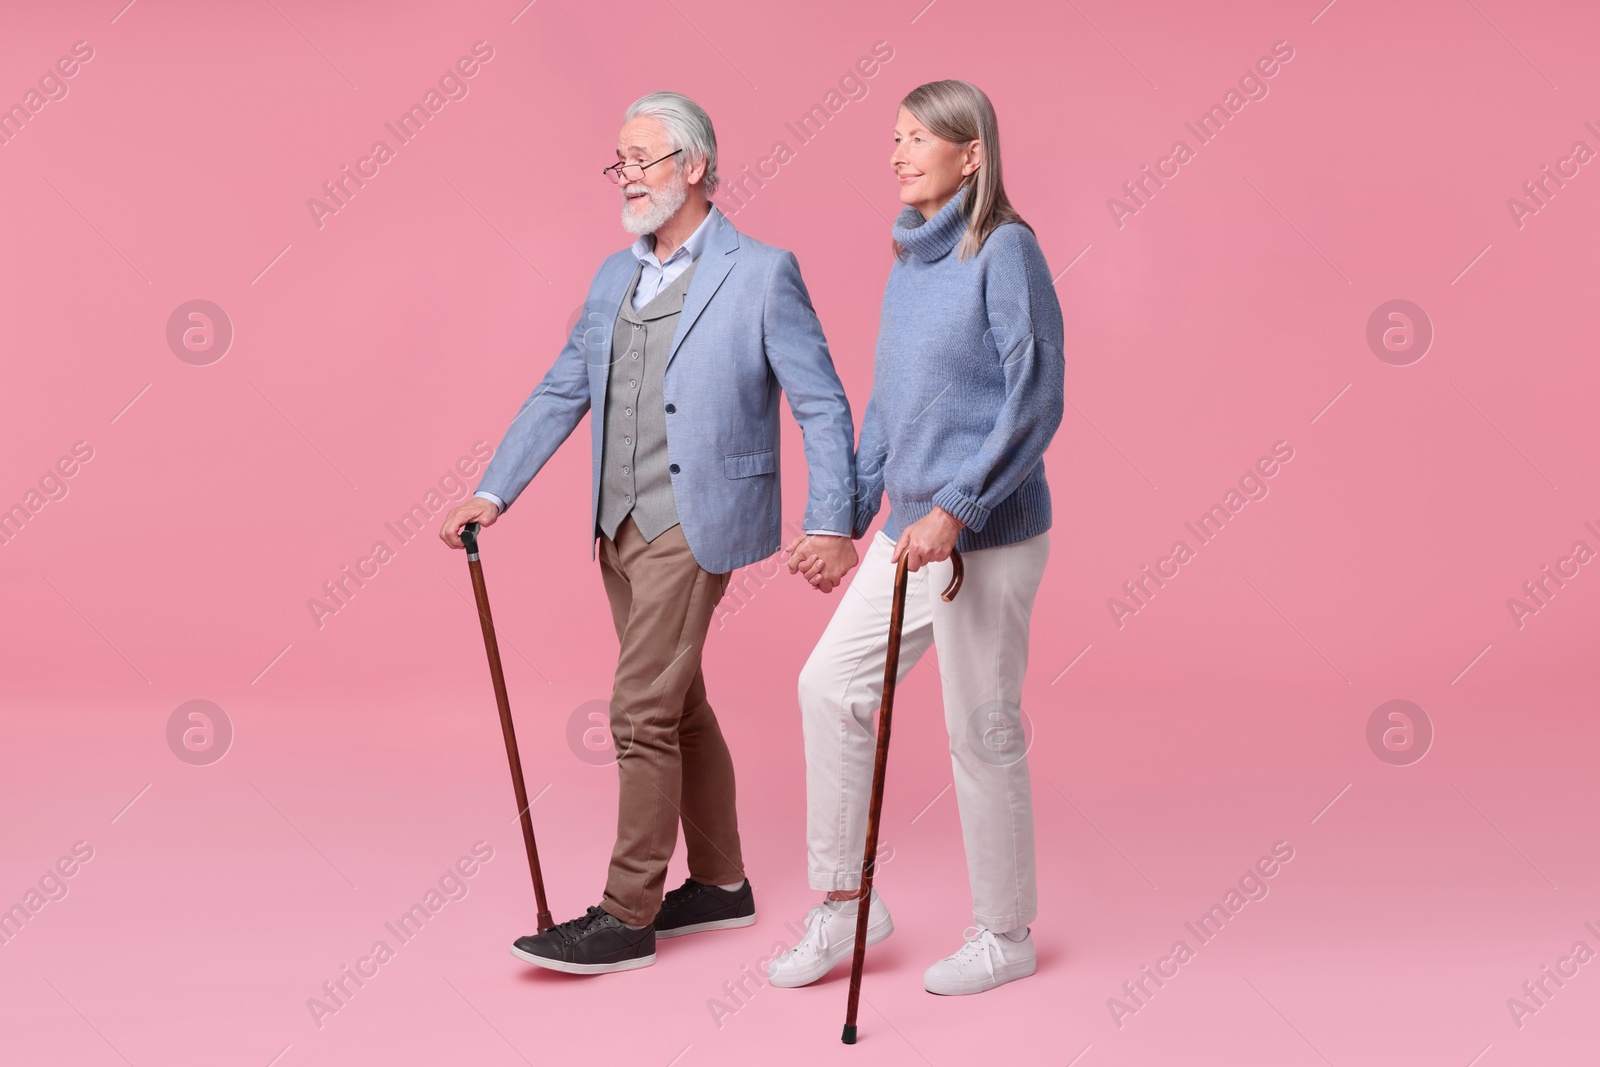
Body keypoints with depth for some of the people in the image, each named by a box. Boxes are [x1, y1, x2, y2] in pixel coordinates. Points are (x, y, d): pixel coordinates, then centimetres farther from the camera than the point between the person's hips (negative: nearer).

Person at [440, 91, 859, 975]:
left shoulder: (761, 274, -8)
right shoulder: (615, 277, 13)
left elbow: (822, 406, -9)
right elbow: (561, 393, 12)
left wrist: (829, 524, -18)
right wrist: (491, 493, 3)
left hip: (692, 528, -7)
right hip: (621, 527, 8)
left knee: (640, 713, -9)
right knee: (678, 706, 15)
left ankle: (627, 918, 0)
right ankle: (720, 883, 29)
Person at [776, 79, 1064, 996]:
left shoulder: (1006, 249, -12)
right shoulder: (909, 259, 12)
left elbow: (1038, 399, -16)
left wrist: (955, 510, -21)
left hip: (987, 535, -8)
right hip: (910, 530, 8)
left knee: (982, 732, 2)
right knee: (831, 684, 6)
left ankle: (1006, 936, 19)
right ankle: (845, 904, 18)